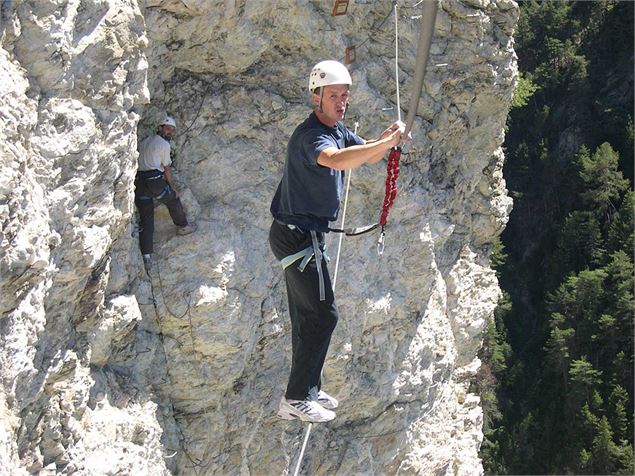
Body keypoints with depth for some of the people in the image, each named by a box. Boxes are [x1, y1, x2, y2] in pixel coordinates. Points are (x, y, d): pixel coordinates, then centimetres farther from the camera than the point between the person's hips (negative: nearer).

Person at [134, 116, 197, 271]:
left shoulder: (144, 142, 21)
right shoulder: (163, 144, 0)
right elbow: (167, 169, 2)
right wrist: (173, 188, 12)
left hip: (139, 182, 7)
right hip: (155, 181, -7)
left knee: (145, 220, 5)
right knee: (173, 200, 22)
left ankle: (146, 256, -4)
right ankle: (183, 226, 42)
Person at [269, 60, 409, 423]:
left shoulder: (338, 129, 9)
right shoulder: (311, 135, -23)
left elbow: (368, 156, 17)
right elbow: (336, 160, -44)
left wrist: (387, 141, -6)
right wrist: (387, 142, -46)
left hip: (304, 235, 10)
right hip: (298, 234, -10)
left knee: (308, 315, 18)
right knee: (323, 314, -8)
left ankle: (309, 389, 30)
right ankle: (296, 399, -2)